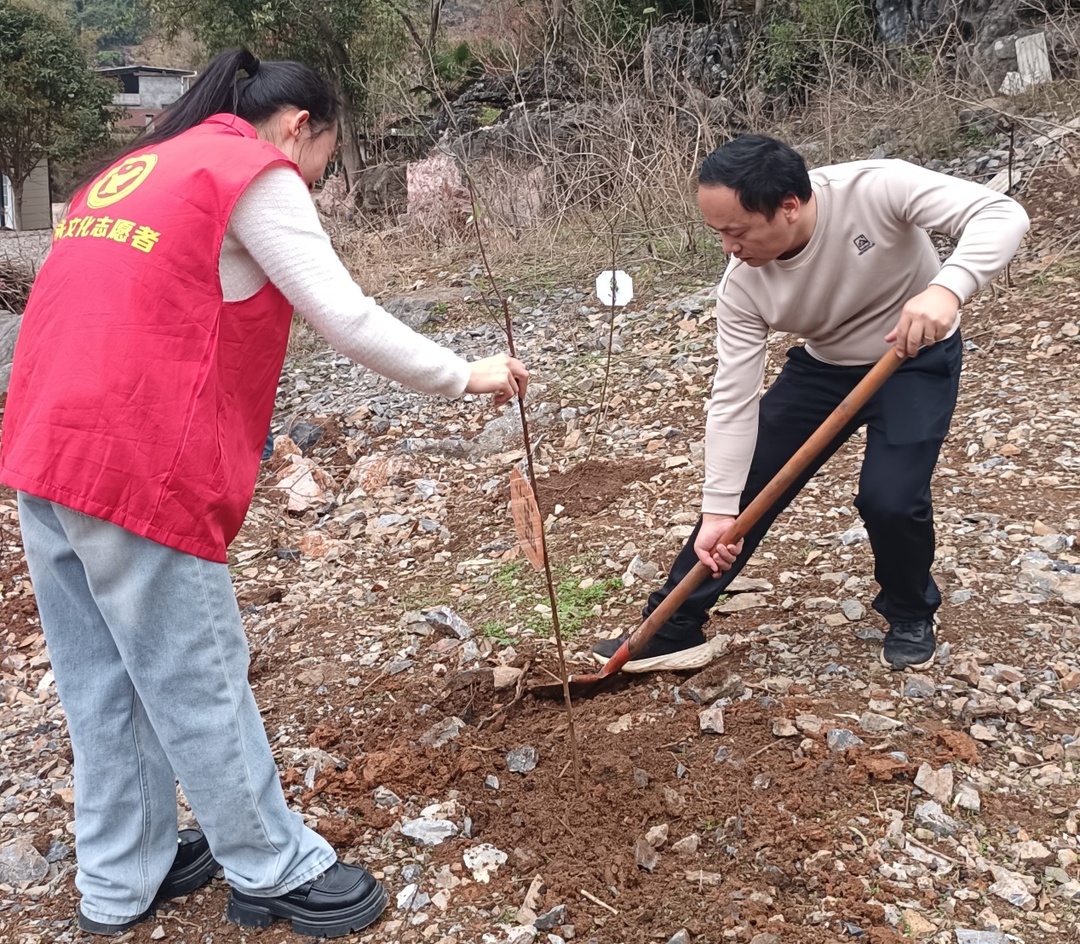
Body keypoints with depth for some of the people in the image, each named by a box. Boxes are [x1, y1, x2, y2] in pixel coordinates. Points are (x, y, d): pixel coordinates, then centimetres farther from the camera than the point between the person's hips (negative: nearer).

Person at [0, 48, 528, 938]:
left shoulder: (134, 167, 22)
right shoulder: (255, 176, -4)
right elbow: (349, 319, -10)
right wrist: (466, 375, 1)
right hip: (137, 469, -8)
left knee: (104, 684, 16)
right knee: (198, 682, 4)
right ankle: (274, 870, 20)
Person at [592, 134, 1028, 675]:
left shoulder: (876, 189, -33)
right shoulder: (743, 284, -22)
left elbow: (1000, 214, -34)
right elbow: (733, 400, -20)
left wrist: (947, 288, -54)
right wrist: (719, 510, -22)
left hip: (917, 359, -3)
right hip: (825, 365, 3)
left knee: (890, 498, -20)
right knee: (744, 485, -3)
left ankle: (911, 616, 14)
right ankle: (671, 631, 9)